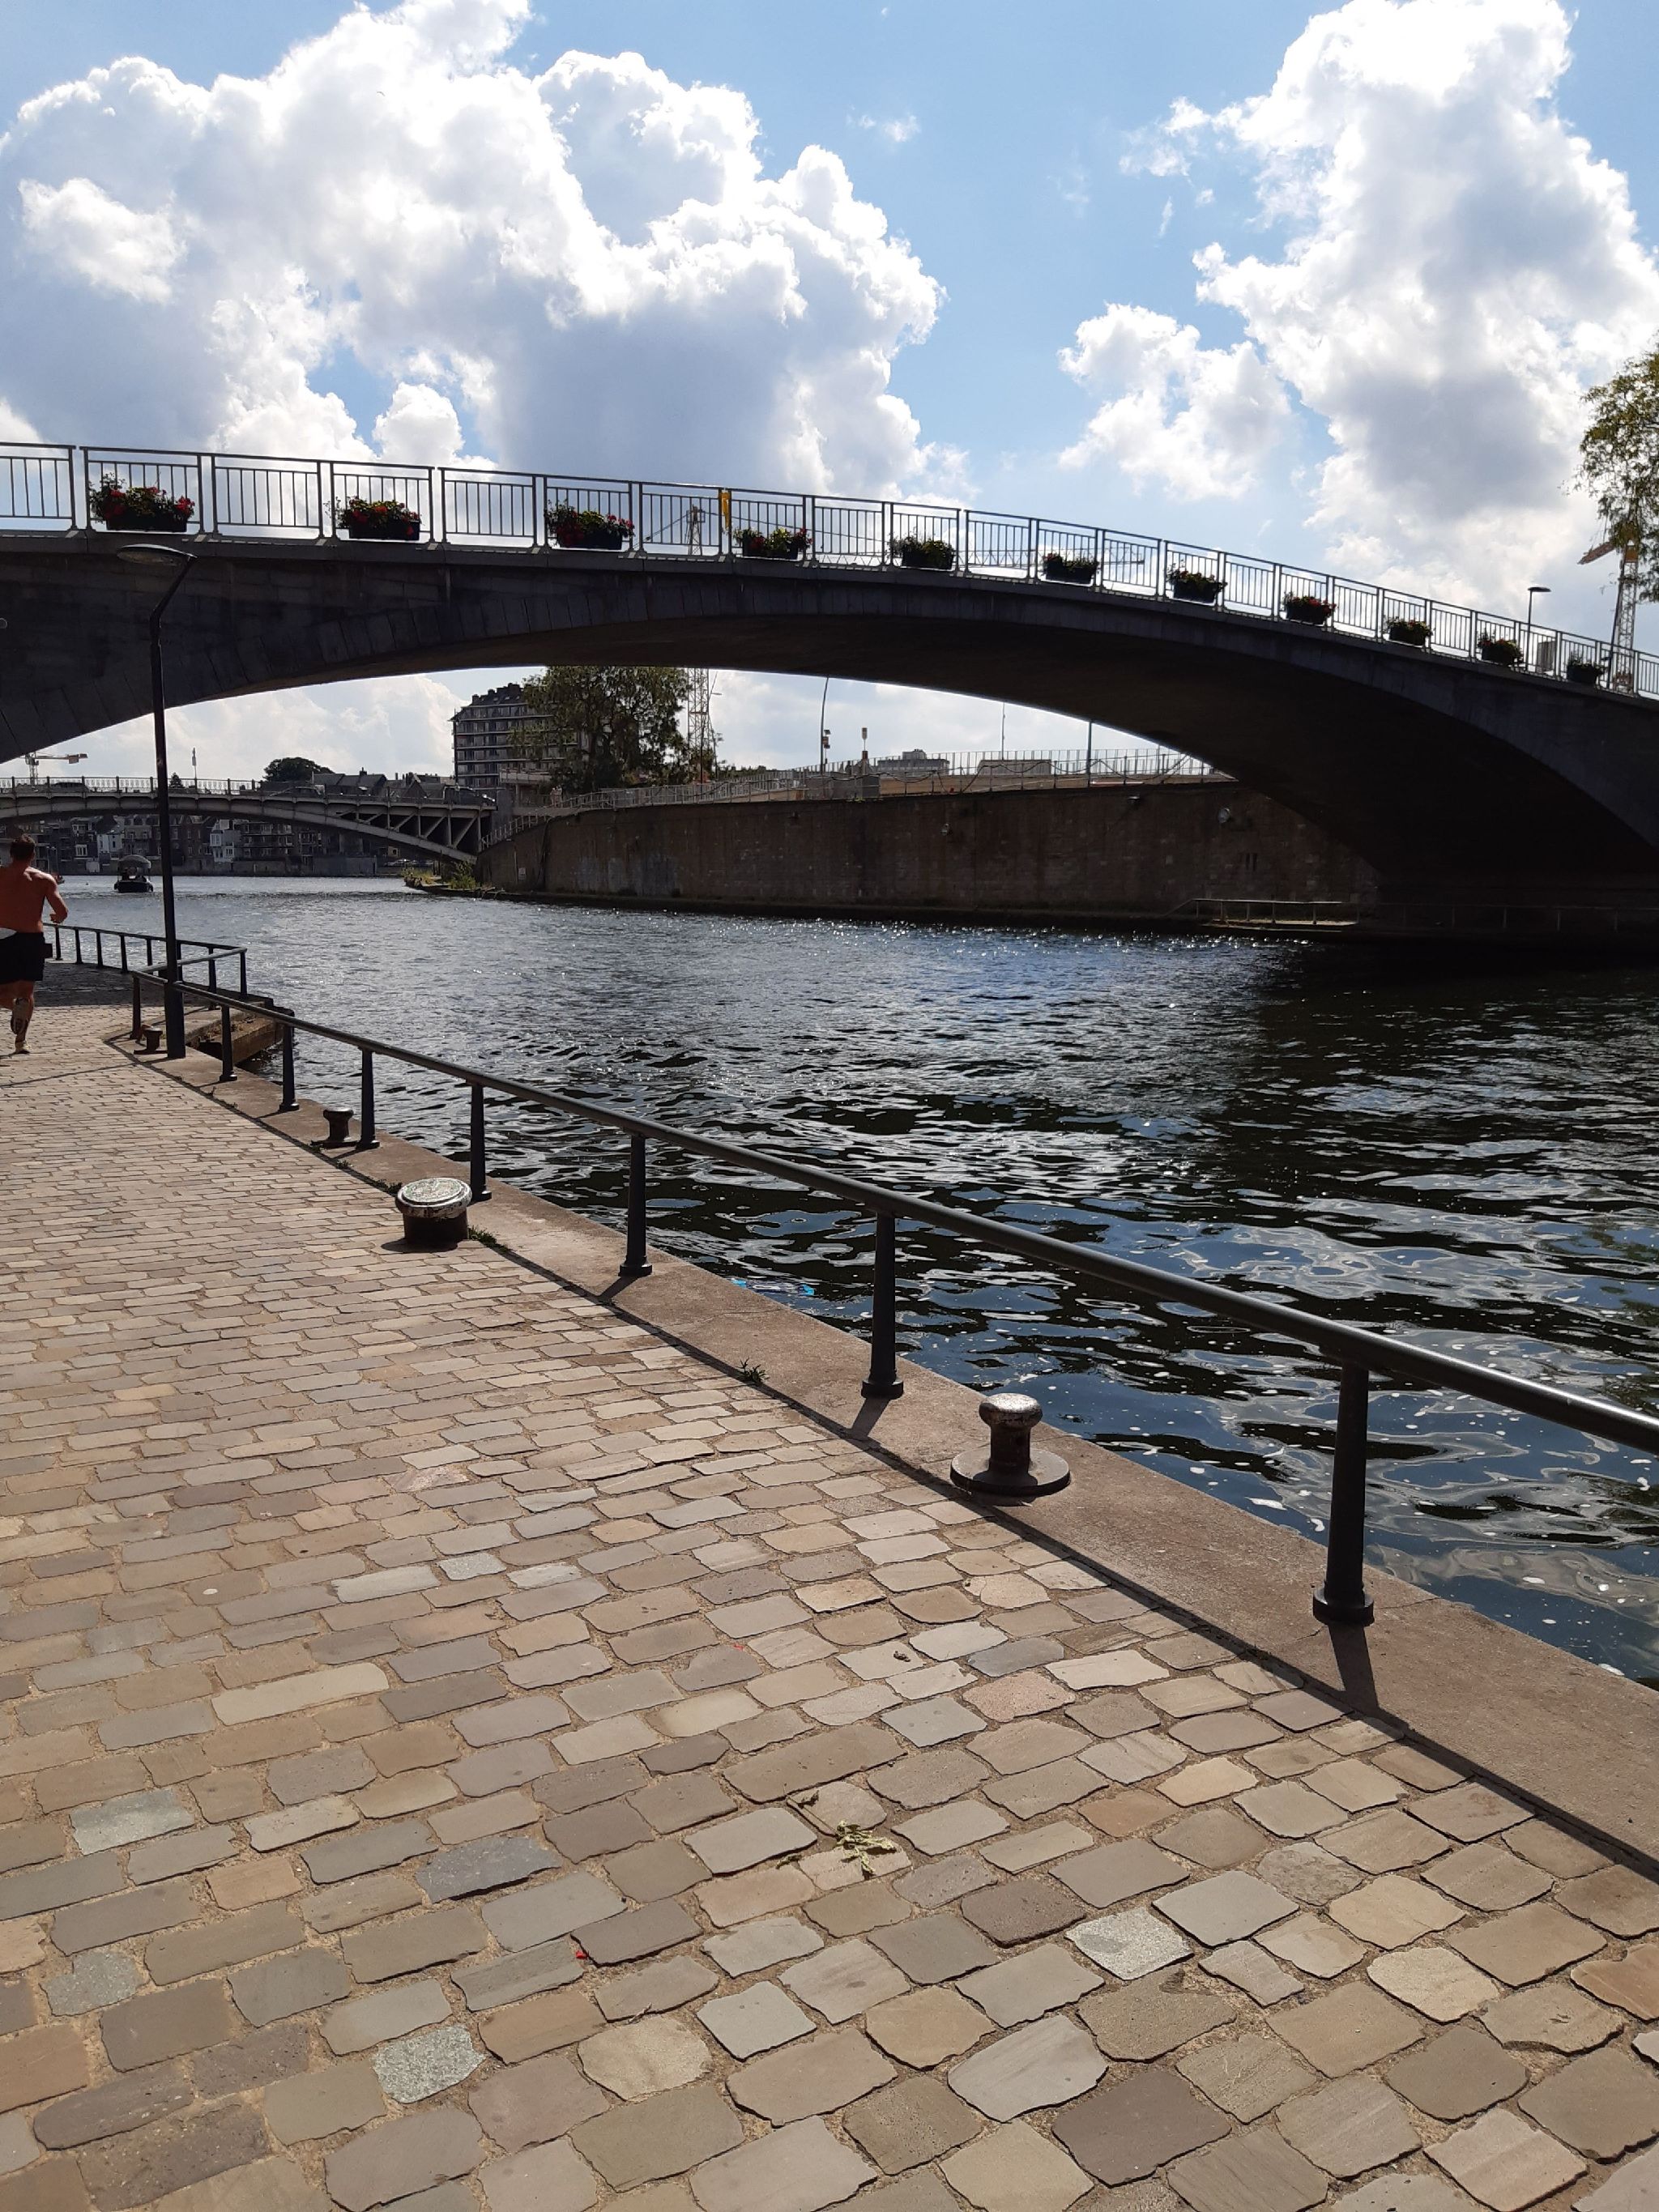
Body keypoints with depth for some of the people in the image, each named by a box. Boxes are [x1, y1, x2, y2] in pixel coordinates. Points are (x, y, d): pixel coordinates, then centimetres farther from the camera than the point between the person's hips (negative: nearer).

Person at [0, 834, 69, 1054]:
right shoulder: (44, 879, 0)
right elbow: (62, 913, -5)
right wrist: (56, 918, 18)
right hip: (33, 939, 0)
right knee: (27, 990, 13)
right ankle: (20, 1041, -5)